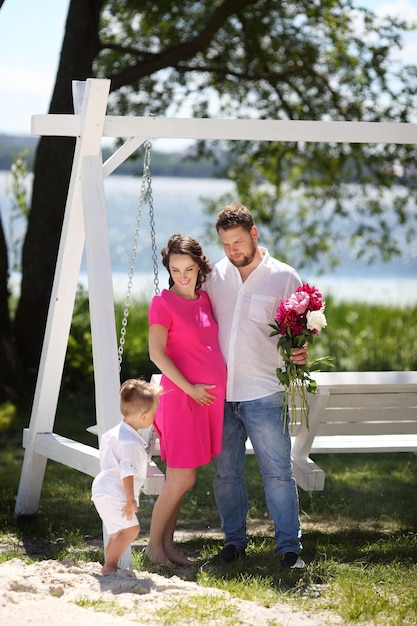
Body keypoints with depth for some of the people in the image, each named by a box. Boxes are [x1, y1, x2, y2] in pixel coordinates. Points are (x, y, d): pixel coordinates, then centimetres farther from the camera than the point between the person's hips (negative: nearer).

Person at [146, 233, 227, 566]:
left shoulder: (205, 299, 12)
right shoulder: (163, 302, -8)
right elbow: (157, 353, -13)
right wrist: (189, 388, -16)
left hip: (210, 398, 7)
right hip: (182, 397, -7)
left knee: (182, 480, 10)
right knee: (182, 479, -6)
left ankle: (168, 545, 17)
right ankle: (154, 545, 7)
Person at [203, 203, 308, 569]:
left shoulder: (284, 277, 1)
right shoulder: (214, 275, 8)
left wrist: (300, 354, -17)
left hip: (264, 394, -3)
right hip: (219, 392, 3)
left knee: (278, 472, -2)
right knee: (226, 471, 8)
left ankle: (289, 547, 4)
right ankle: (234, 541, 20)